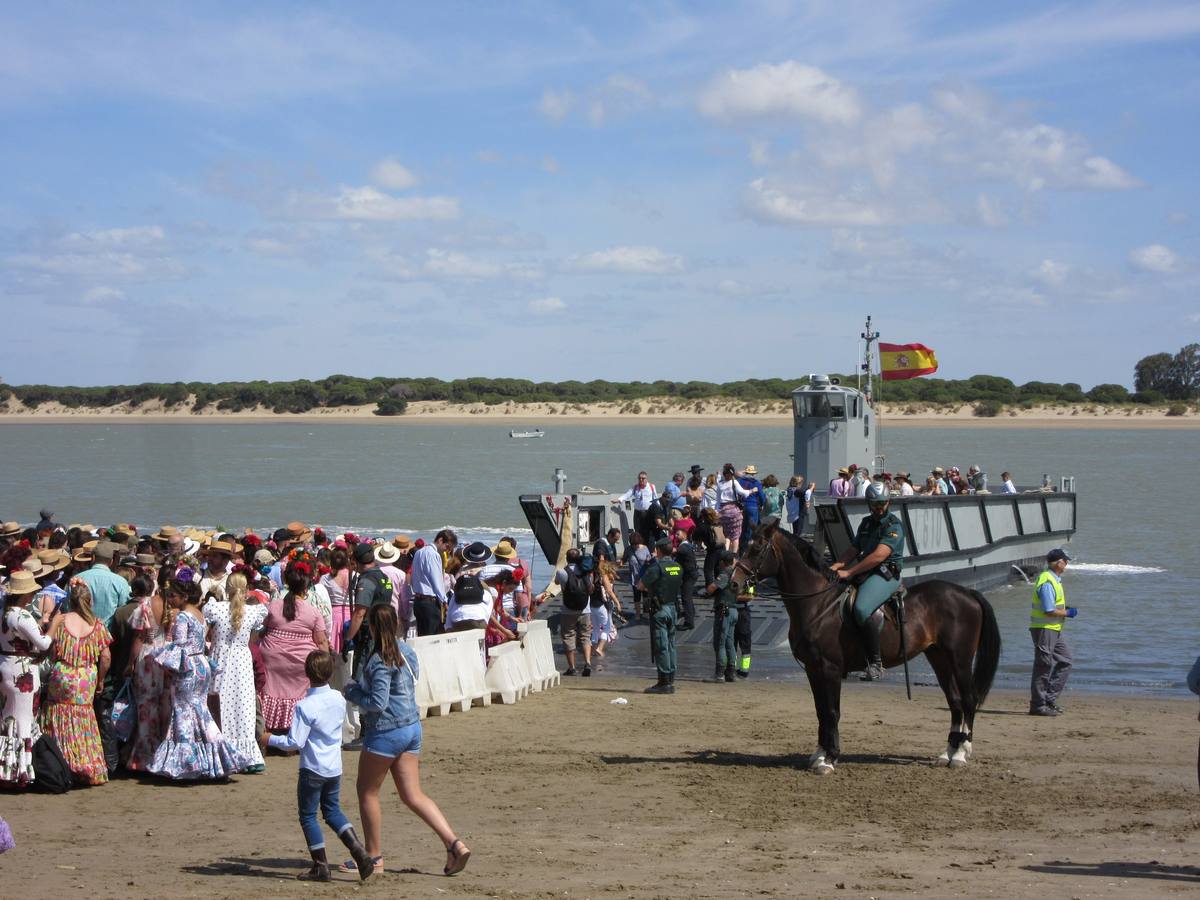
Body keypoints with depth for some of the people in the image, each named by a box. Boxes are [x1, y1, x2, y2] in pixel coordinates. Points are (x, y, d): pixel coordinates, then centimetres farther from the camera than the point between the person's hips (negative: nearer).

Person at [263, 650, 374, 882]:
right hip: (335, 768, 6)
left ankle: (321, 866, 9)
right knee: (333, 810, 20)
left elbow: (295, 743, -19)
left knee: (308, 816, 8)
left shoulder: (305, 706, -20)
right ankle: (359, 852, 5)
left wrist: (270, 740, -4)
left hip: (312, 769, -6)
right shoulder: (339, 700, -1)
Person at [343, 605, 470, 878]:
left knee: (367, 791, 9)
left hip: (386, 731, -8)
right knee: (413, 795, 9)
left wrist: (352, 693, -5)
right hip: (412, 726, 8)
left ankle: (374, 857, 16)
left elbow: (377, 703, -23)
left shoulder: (380, 661, -19)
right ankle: (455, 844, -4)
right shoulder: (406, 651, 7)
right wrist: (360, 687, 18)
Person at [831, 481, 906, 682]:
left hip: (885, 575, -9)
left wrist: (849, 572, -21)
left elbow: (879, 555, -19)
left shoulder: (894, 525, -8)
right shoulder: (866, 523, 19)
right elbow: (854, 549, 18)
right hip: (863, 573, 9)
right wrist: (837, 565, -3)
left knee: (862, 609, -33)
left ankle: (875, 663, -26)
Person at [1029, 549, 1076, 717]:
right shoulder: (1047, 582, -20)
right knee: (1043, 666, -5)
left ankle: (1049, 699, 17)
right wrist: (1067, 613, -11)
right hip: (1044, 629, -10)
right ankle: (1037, 705, 1)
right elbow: (1049, 611, -23)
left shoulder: (1054, 579, 14)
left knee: (1064, 662, 13)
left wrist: (1065, 609, 10)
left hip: (1054, 629, 10)